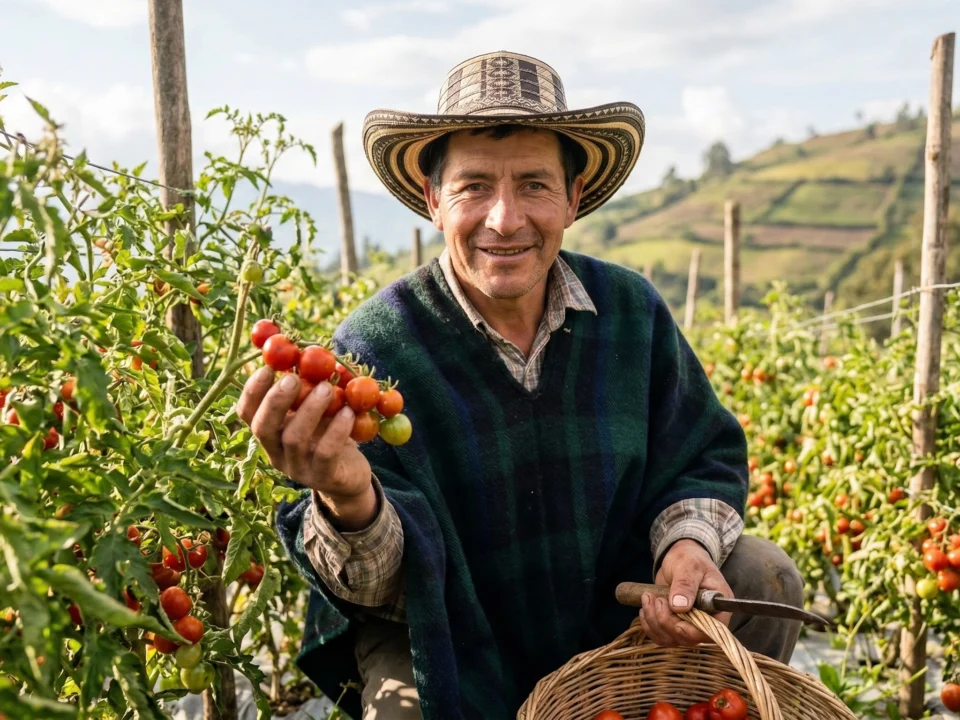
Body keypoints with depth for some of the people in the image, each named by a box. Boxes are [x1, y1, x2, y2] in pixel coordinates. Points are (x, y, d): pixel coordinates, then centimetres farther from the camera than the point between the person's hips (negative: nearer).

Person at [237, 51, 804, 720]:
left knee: (765, 578, -8)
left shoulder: (632, 311, -11)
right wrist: (347, 500, -49)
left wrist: (688, 541, -19)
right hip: (446, 643, -3)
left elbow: (704, 461, 2)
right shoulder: (374, 346, -23)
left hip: (613, 612, 4)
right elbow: (380, 586, -26)